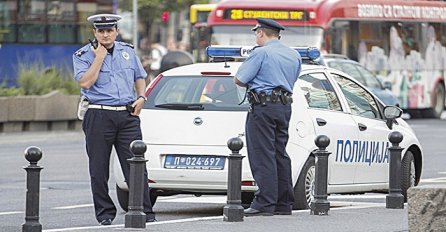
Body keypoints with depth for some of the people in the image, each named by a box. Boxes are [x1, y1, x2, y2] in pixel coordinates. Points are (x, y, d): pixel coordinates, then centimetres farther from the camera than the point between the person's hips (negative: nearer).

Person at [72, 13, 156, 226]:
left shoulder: (128, 51, 13)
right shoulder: (83, 55, 1)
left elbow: (140, 77, 24)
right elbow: (85, 82, -15)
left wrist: (141, 98, 7)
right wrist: (99, 57, -11)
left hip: (128, 115, 2)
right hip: (99, 116, -2)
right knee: (99, 169, 1)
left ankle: (144, 211, -2)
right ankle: (105, 213, 11)